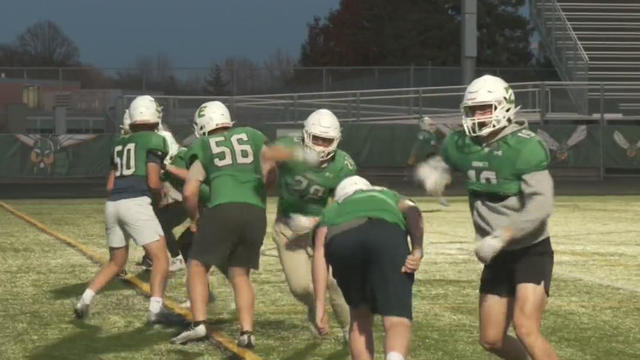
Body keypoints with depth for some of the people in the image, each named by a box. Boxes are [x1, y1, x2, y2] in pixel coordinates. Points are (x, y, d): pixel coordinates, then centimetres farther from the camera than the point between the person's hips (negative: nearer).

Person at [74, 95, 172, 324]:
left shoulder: (120, 144, 21)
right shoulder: (154, 140, -1)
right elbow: (153, 182, -8)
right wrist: (158, 199, 10)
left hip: (113, 203, 7)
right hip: (136, 203, -7)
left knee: (116, 262, 20)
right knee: (160, 257, -3)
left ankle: (85, 300, 9)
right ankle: (155, 309, -15)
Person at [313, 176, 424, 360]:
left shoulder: (332, 211, 41)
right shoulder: (389, 196, 44)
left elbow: (320, 251, 21)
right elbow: (413, 212, 18)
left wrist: (320, 304, 14)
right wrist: (417, 250, 3)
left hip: (341, 241, 1)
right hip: (386, 233, -1)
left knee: (360, 319, 23)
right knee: (398, 321, -7)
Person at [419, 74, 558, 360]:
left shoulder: (525, 147, -21)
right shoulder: (463, 145, 0)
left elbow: (541, 205, -28)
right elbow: (444, 160, 22)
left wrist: (501, 237, -33)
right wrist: (434, 172, -3)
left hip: (531, 252, -7)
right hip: (497, 257, 7)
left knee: (525, 330, -23)